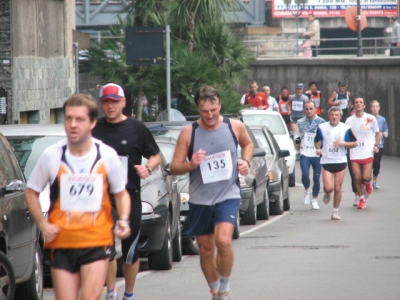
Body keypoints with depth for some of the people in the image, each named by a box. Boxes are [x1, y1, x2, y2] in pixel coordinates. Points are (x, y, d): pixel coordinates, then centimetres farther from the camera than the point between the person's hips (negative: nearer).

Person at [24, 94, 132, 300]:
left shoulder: (107, 156, -3)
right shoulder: (51, 156, -4)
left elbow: (121, 193, 11)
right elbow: (31, 193, 7)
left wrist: (123, 220, -7)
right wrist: (43, 225, -5)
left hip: (97, 243, -1)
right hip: (60, 243, 1)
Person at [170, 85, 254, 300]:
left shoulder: (235, 127, -3)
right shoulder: (188, 133, -6)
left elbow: (248, 144, 19)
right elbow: (174, 167, -3)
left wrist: (246, 161, 0)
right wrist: (190, 165, -23)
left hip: (228, 195, -2)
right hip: (200, 200, 2)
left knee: (223, 241, -22)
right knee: (205, 249, 10)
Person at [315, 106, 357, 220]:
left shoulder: (345, 128, 0)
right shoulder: (322, 127, 2)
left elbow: (354, 144, 4)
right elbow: (316, 141, 16)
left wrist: (343, 143, -13)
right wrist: (318, 148, -5)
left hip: (340, 162, 0)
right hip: (326, 162, 0)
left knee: (337, 188, 1)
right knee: (328, 188, -11)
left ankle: (335, 211, 15)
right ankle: (327, 194, 26)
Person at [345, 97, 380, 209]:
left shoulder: (371, 119, -1)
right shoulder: (349, 120, 3)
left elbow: (377, 133, 11)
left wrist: (376, 145, -3)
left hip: (367, 153, -1)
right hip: (354, 154, 2)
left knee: (366, 177, -10)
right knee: (357, 178, -3)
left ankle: (367, 183, 27)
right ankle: (361, 198, 19)